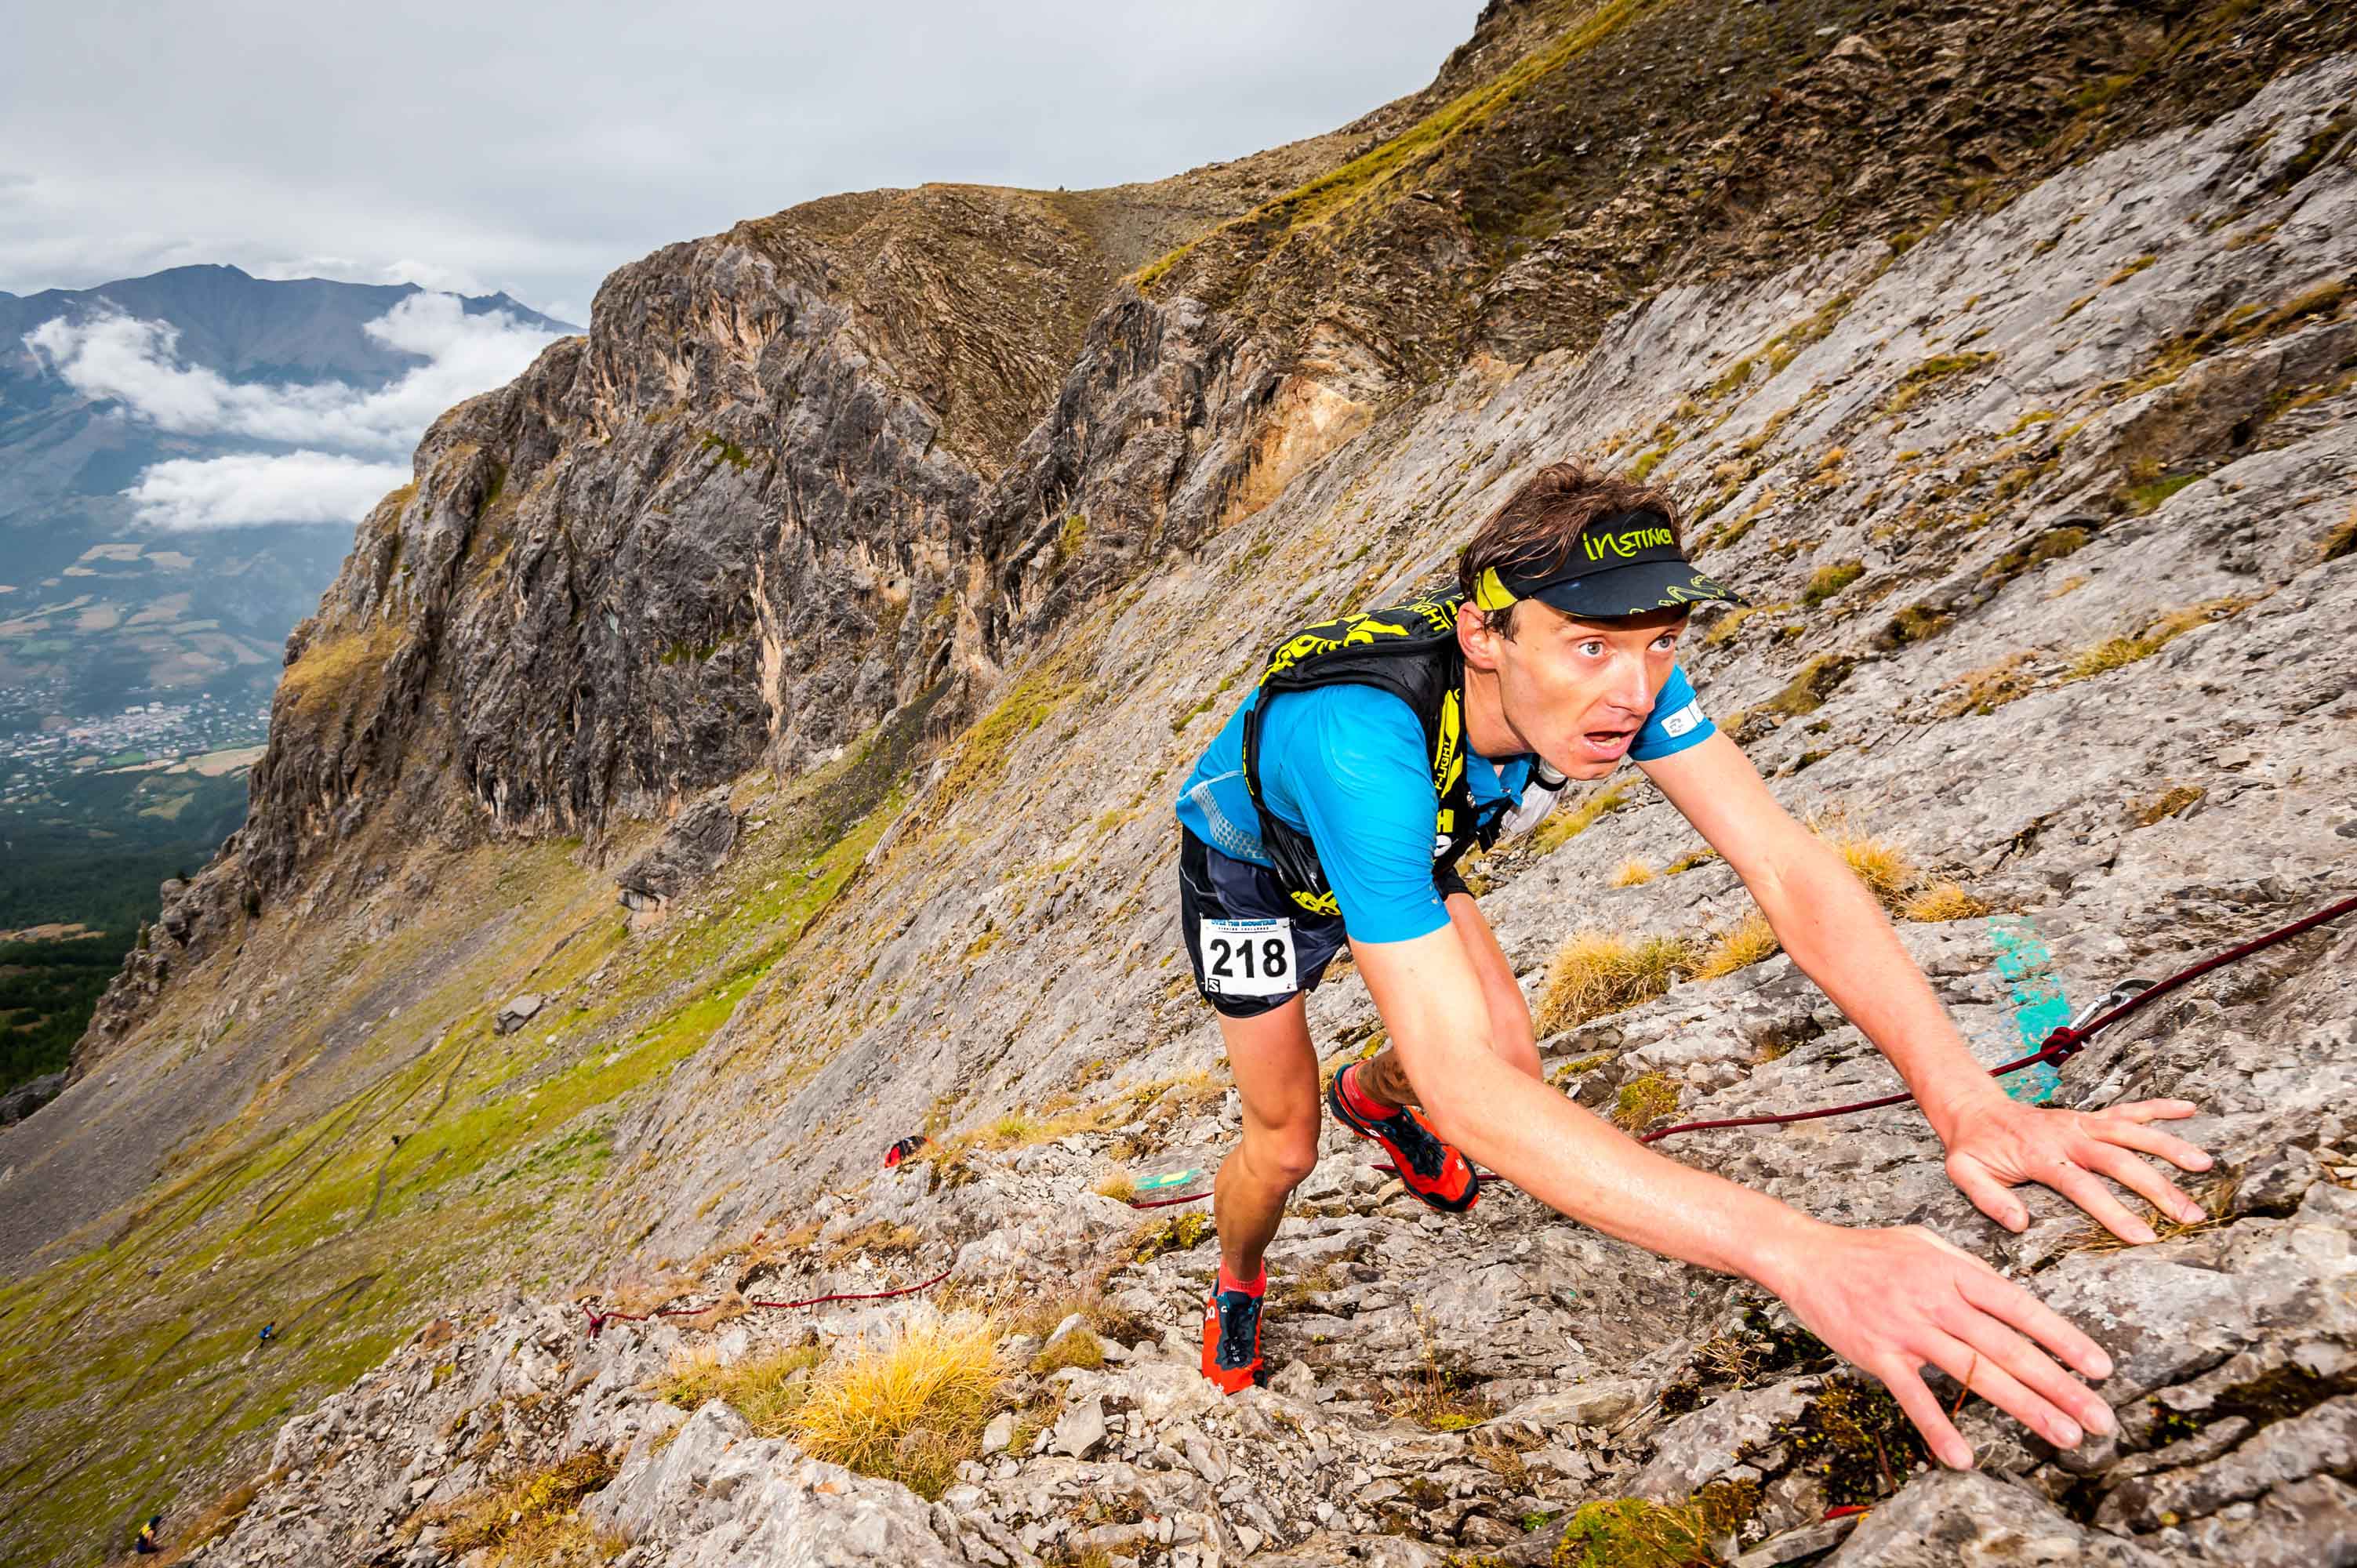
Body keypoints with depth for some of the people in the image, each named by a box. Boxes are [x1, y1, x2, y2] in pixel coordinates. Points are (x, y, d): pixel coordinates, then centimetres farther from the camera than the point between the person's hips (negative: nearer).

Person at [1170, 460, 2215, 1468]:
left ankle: (1373, 1095, 38)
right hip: (1253, 864, -4)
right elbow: (1462, 1084, -53)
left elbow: (1786, 865, -32)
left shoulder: (1621, 677, -31)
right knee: (1284, 1146, 3)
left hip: (1404, 850, 5)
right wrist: (1802, 1256, -60)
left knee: (1516, 1054, 3)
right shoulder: (1365, 747, -49)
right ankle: (1238, 1287, 39)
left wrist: (1967, 1103, -46)